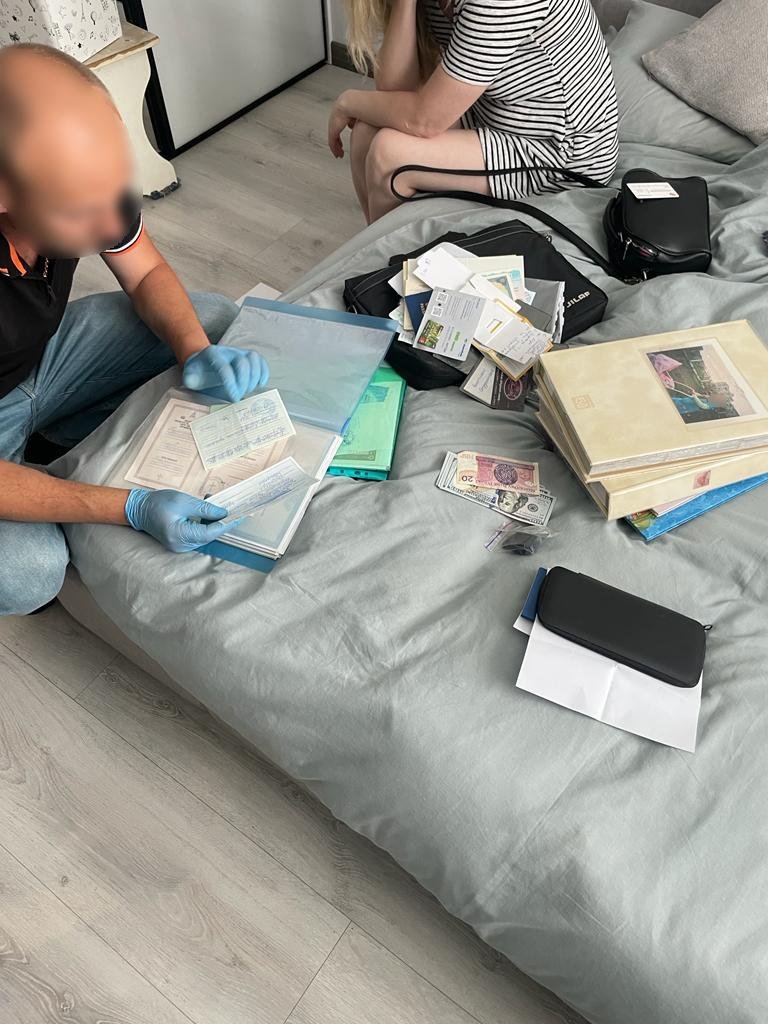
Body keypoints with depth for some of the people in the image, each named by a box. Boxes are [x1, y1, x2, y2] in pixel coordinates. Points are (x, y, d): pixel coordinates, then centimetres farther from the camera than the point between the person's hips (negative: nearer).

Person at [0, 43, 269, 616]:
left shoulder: (82, 177, -24)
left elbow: (146, 273, -5)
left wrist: (197, 350, -24)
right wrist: (131, 508, -39)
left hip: (49, 345, 5)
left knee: (219, 321, -5)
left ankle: (58, 427, 5)